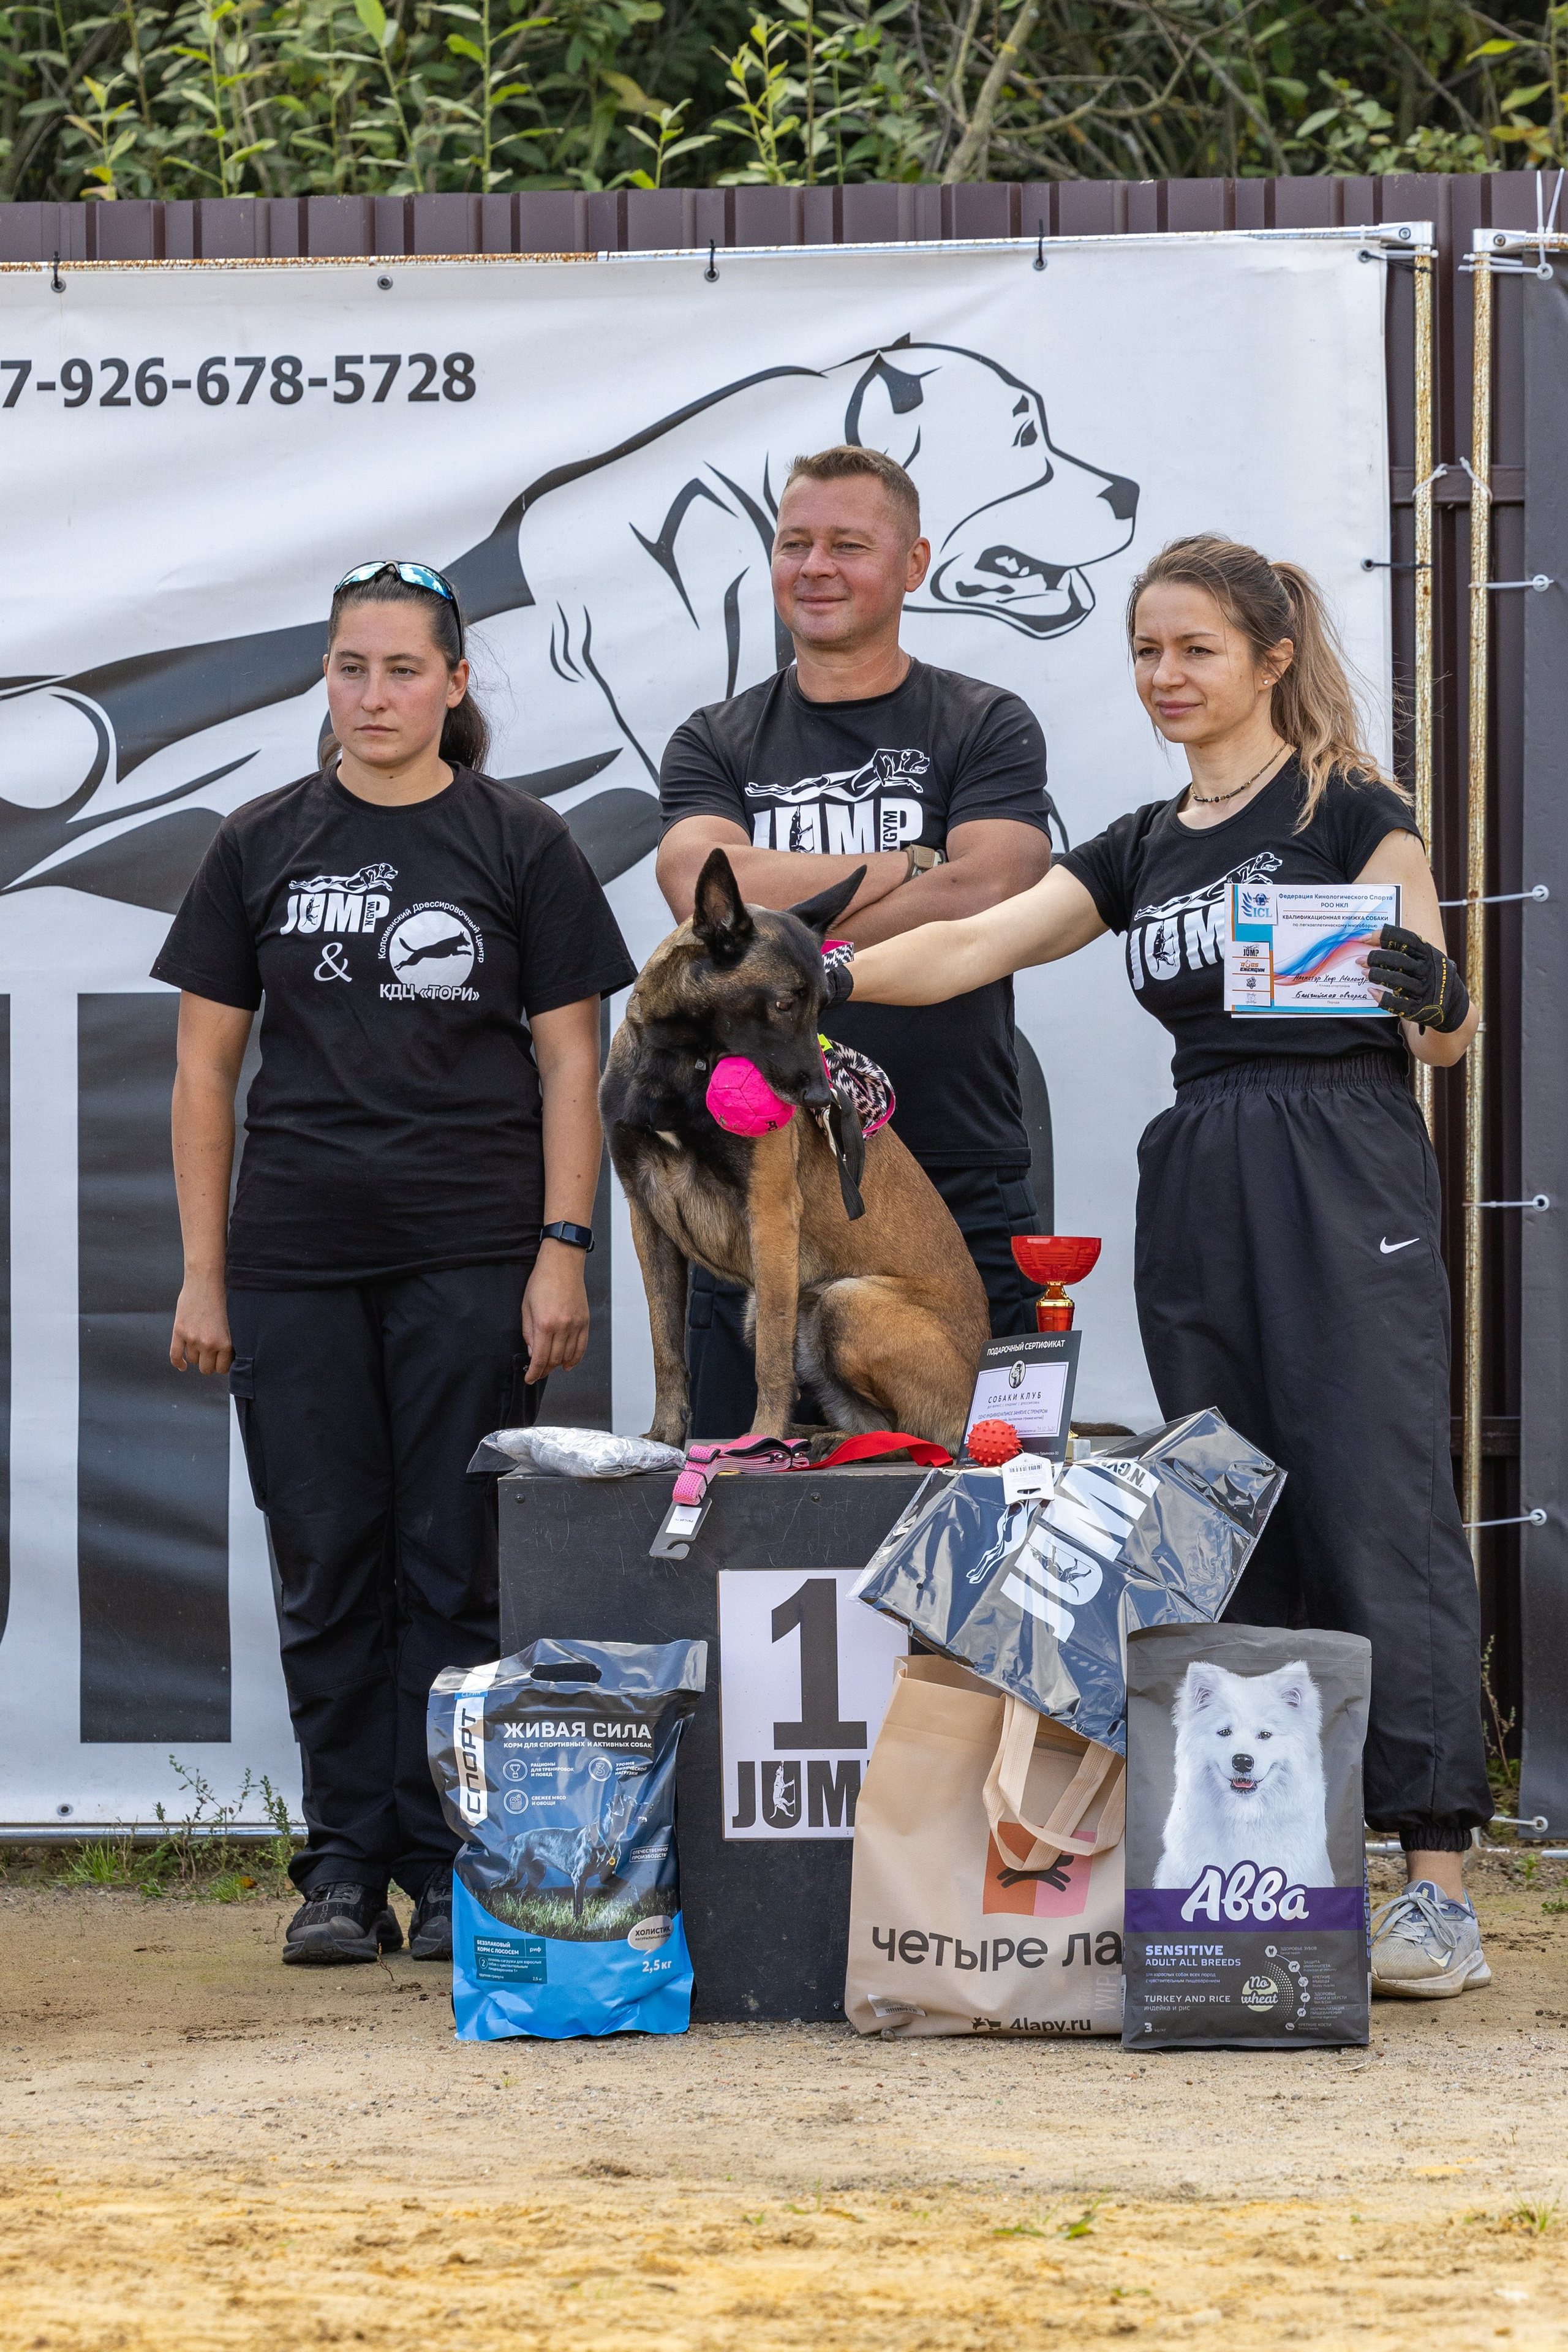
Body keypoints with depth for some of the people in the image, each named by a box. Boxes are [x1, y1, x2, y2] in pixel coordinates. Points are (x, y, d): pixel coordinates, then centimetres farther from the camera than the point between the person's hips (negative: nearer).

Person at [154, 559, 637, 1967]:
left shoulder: (521, 846, 4)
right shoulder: (260, 848, 9)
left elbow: (571, 1061, 4)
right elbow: (207, 1066, 10)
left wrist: (561, 1252, -5)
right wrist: (202, 1270, 4)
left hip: (471, 1262, -2)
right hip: (296, 1259, 2)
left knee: (458, 1570, -1)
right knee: (327, 1570, 3)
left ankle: (453, 1867, 5)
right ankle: (346, 1866, 9)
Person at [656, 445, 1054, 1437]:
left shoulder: (987, 728, 7)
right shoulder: (717, 744, 13)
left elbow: (982, 898, -10)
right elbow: (702, 885, -7)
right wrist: (907, 867, -8)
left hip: (960, 1196, -2)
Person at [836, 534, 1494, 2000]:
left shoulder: (1349, 811, 0)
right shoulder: (1140, 851, 17)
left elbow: (1445, 1039, -3)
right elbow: (972, 945, 6)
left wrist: (1432, 991, -25)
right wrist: (828, 973, -9)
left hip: (1343, 1186, -6)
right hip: (1198, 1196, 6)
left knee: (1376, 1509, -12)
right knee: (1237, 1530, 4)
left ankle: (1439, 1882, -15)